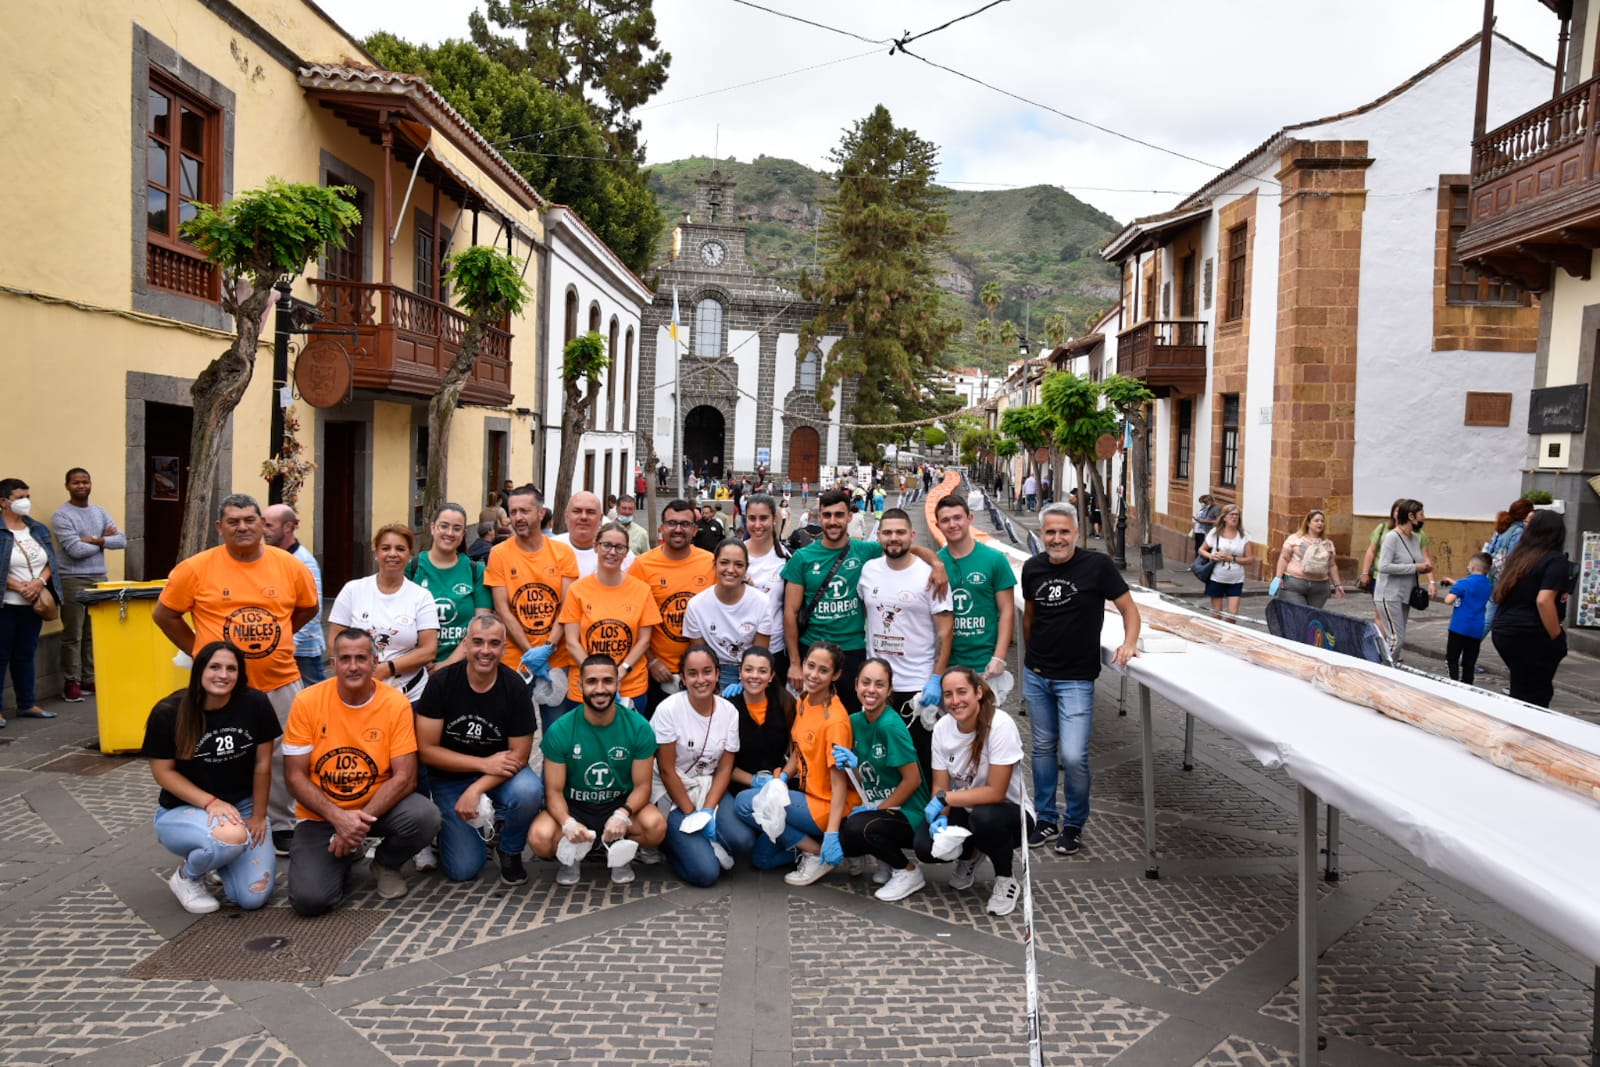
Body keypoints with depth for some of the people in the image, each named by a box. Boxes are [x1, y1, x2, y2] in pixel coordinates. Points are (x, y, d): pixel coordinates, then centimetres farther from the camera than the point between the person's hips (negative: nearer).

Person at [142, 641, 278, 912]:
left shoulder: (255, 704, -12)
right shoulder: (168, 713, -16)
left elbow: (262, 764, -3)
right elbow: (163, 771, -10)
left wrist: (258, 816, 0)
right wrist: (211, 802, -21)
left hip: (242, 807, 3)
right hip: (182, 810, -3)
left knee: (253, 898, -10)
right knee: (233, 836, -38)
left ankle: (218, 855, 23)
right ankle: (187, 876, -2)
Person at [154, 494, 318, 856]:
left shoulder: (290, 565, -3)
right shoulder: (196, 568, -8)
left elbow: (309, 608, 14)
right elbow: (164, 615, 3)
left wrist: (270, 640, 9)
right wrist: (198, 650, 1)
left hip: (281, 683, 2)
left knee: (283, 759, 12)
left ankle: (282, 826, 29)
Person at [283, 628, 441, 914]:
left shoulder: (396, 704, -12)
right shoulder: (307, 701, -11)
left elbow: (405, 777, -13)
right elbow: (295, 776, -9)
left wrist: (361, 819, -24)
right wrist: (338, 818, -22)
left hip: (379, 805, 0)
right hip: (321, 815, 0)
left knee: (425, 817, -31)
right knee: (309, 898, -21)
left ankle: (385, 864, 5)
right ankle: (347, 855, 16)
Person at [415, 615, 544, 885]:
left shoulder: (515, 688, -15)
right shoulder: (442, 682, -15)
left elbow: (519, 755, -11)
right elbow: (426, 750, -12)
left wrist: (476, 789, -24)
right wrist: (485, 764, -20)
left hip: (500, 772, 0)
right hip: (450, 778, 0)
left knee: (529, 792, -34)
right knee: (463, 869, -10)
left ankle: (510, 852, -2)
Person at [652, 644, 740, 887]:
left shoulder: (729, 712, -4)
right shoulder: (669, 709, -16)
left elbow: (725, 769, -2)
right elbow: (666, 770, -13)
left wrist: (708, 811, -16)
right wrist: (692, 815, -13)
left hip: (710, 789, 4)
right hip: (672, 794, -4)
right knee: (706, 872, -19)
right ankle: (670, 841, 11)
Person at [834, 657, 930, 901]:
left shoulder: (891, 725, -20)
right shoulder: (855, 721, 2)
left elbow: (913, 779, -18)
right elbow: (866, 778, 7)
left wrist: (879, 808, -14)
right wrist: (852, 764, -13)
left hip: (909, 814, -7)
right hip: (878, 807, 7)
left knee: (858, 827, -32)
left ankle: (909, 871, -4)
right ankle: (886, 857, 16)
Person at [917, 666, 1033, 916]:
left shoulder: (1000, 725, -25)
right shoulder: (942, 727, -9)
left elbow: (996, 793, -26)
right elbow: (940, 787, -5)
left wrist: (945, 798, -24)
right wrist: (941, 816, -25)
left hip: (1008, 812, -4)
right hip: (964, 810, 4)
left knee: (984, 817, -37)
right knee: (925, 847, -22)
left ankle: (1006, 880, -6)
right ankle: (969, 856, 14)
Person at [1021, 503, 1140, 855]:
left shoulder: (1097, 565, -11)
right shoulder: (1033, 567, 1)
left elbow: (1129, 609, -5)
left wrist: (1129, 643, -20)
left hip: (1075, 679, -4)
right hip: (1036, 676, 4)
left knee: (1073, 756, -8)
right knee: (1043, 747, 13)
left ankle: (1074, 824, 14)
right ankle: (1045, 819, 28)